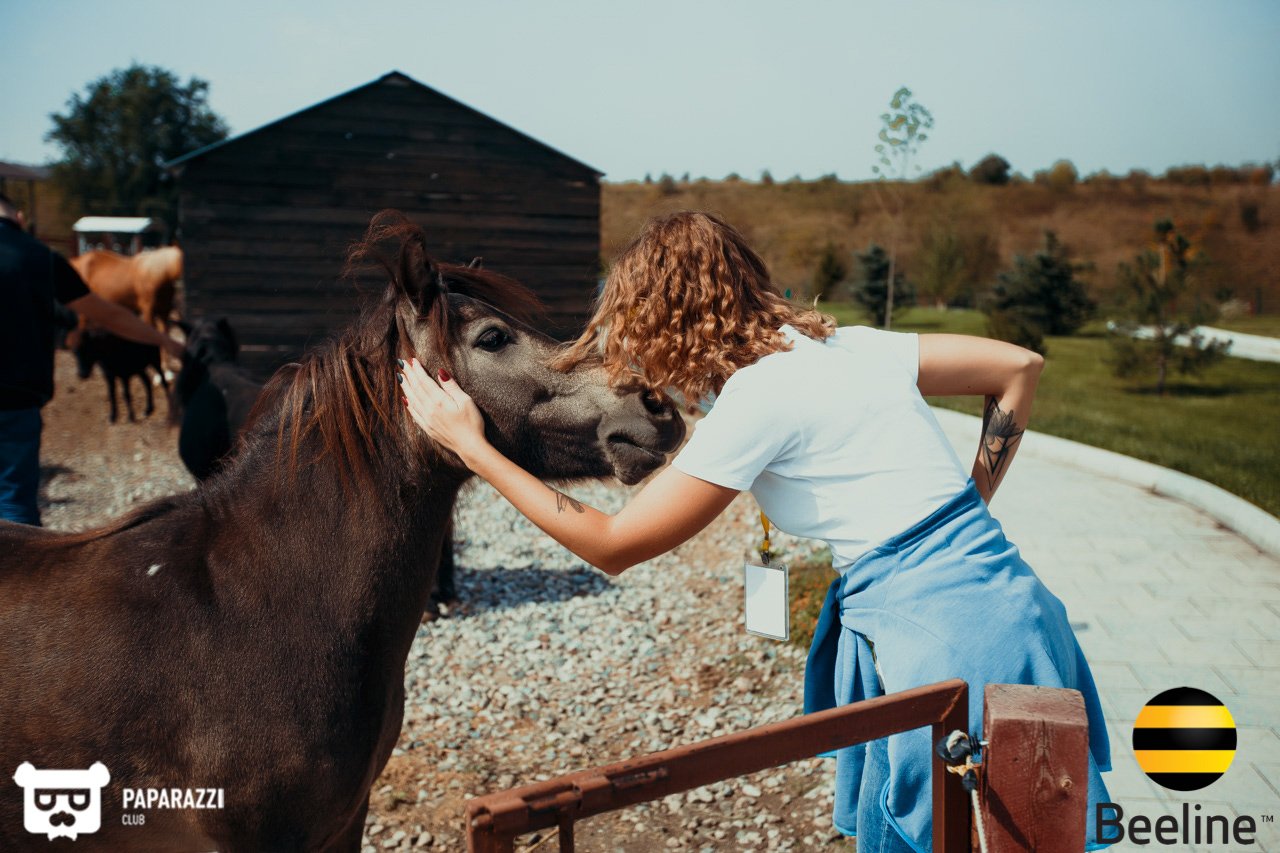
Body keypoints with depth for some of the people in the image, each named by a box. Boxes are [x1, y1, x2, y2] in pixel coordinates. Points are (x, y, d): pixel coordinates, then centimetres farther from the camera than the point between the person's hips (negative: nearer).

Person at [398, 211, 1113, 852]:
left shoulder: (756, 396, -16)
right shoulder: (847, 345, 8)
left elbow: (612, 545, -10)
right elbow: (1020, 367, 13)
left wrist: (471, 446, -3)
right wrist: (961, 515, 12)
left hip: (943, 636, -8)